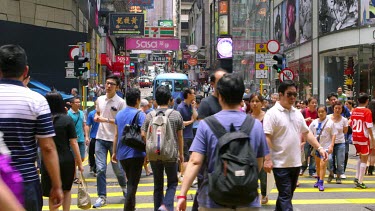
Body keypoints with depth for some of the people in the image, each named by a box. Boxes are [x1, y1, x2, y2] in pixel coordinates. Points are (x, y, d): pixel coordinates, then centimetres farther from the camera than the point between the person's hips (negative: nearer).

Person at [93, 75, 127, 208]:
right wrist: (96, 117, 0)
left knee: (117, 168, 9)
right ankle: (102, 197, 6)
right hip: (101, 138, 4)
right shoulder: (99, 99, 7)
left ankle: (124, 187, 39)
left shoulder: (120, 102, -9)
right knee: (100, 168, -2)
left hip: (115, 139, -3)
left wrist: (106, 120, -21)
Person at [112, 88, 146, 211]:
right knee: (133, 184, -1)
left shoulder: (119, 114, 9)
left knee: (130, 181, 22)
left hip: (121, 154, 7)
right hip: (135, 154, -7)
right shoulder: (140, 114, -11)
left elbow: (116, 135, 13)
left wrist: (114, 152, 19)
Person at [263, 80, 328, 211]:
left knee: (287, 194, 17)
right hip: (281, 163, -7)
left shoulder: (297, 113, 11)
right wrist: (267, 159, -22)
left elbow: (306, 133, 17)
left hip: (296, 162, 7)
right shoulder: (272, 113, -11)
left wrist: (319, 148, 7)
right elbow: (266, 137, -16)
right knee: (285, 196, -5)